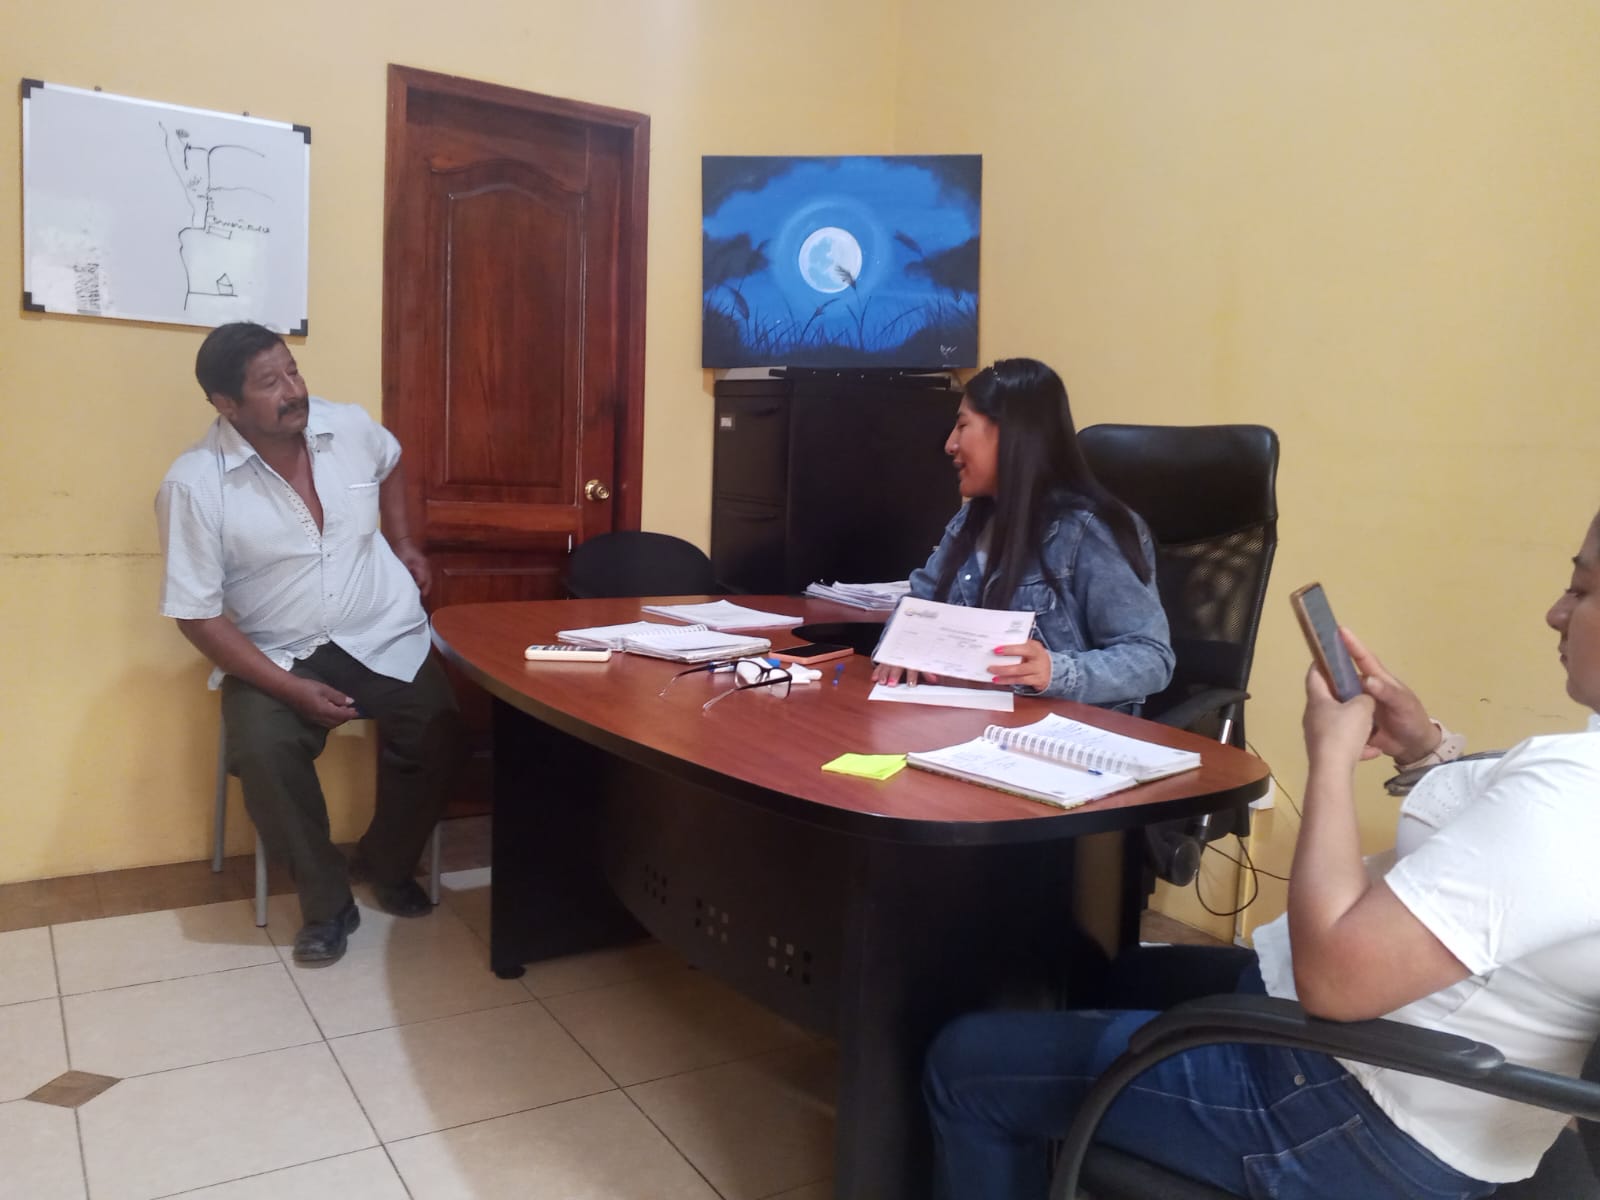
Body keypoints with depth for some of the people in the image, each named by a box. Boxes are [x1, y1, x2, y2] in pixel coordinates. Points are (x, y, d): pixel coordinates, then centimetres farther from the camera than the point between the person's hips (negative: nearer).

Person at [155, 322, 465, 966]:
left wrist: (402, 542, 14)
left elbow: (391, 463, 22)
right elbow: (197, 614, -13)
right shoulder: (193, 483, -15)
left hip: (383, 635, 3)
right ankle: (326, 902, -7)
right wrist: (290, 688, -22)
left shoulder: (350, 426, -5)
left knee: (437, 737, -20)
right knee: (262, 750, -30)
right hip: (276, 654, -2)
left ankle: (387, 862, 9)